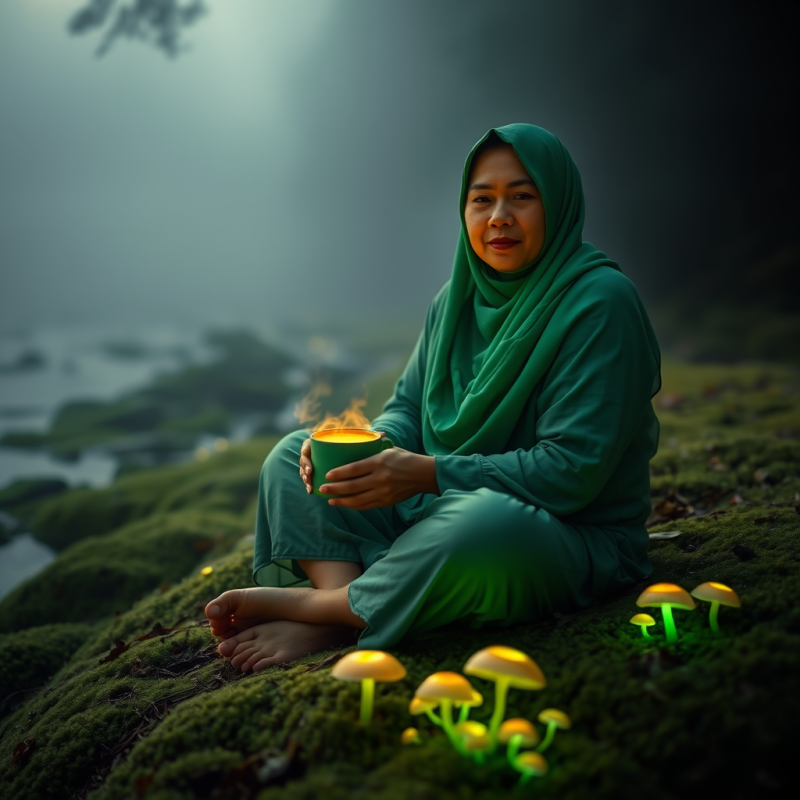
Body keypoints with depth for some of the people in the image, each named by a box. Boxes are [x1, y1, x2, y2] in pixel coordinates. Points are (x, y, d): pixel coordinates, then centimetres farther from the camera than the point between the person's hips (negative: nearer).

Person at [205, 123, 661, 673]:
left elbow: (571, 471, -22)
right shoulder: (458, 297, 8)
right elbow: (408, 406, 12)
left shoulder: (600, 302, -15)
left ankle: (307, 607, -18)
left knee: (484, 521, -41)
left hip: (576, 539, -7)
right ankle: (346, 596, -22)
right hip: (439, 509, 7)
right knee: (292, 454, 3)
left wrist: (428, 473, -27)